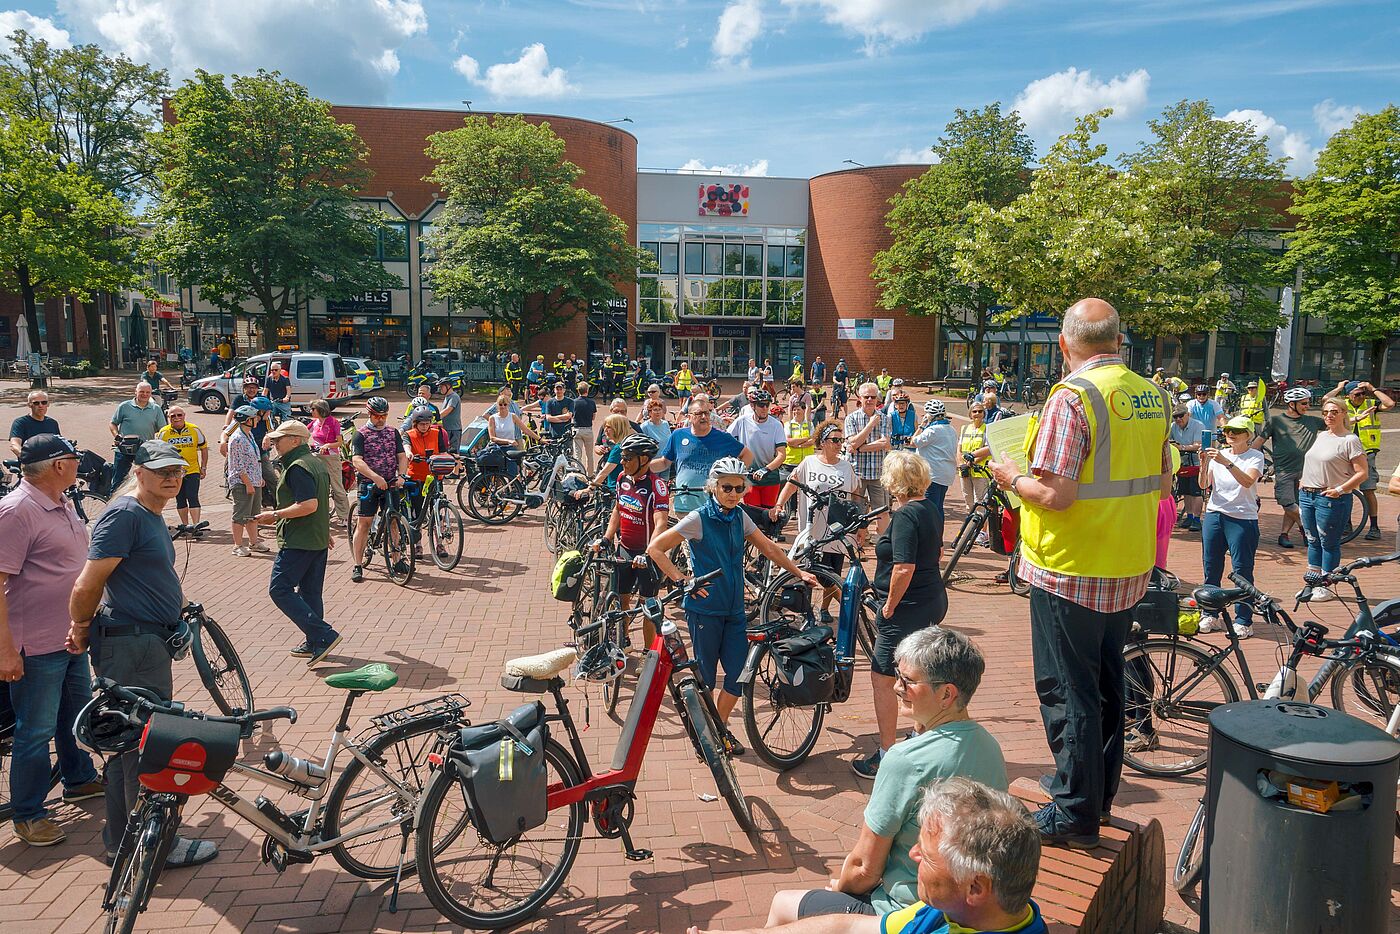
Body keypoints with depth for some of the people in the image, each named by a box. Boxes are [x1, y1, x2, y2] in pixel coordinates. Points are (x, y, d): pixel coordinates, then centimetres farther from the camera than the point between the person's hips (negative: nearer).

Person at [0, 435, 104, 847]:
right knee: (36, 732, 3)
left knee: (76, 716, 23)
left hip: (73, 636, 9)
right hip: (36, 646, -9)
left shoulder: (63, 504, 8)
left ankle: (80, 780, 41)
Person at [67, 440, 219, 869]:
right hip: (131, 645, -10)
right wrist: (82, 630, -4)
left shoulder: (152, 516, 15)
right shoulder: (125, 515, -16)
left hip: (149, 644, 10)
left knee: (129, 747, 18)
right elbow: (87, 585, -20)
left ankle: (121, 842, 31)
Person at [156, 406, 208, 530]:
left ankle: (196, 527, -11)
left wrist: (203, 467, 6)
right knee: (180, 500, 11)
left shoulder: (194, 429, -1)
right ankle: (185, 525, 23)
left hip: (192, 470, -1)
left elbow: (204, 448, 9)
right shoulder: (163, 433, -2)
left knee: (193, 497, -10)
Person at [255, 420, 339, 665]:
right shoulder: (316, 463, 16)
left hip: (298, 541, -10)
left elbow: (309, 505, -26)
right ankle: (314, 644, 19)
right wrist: (325, 532, 30)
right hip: (318, 540, 10)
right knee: (311, 592, 14)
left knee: (280, 589, -7)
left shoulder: (297, 467, -16)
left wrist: (275, 515, -17)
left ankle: (324, 636, -14)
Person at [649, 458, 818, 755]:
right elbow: (655, 549, -12)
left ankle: (720, 727, 25)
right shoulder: (699, 519, -13)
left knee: (740, 671, 3)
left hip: (734, 608, 5)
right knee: (705, 675, 5)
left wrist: (799, 573, 17)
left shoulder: (740, 517, 5)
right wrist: (682, 580, -15)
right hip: (704, 608, -5)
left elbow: (769, 548, 16)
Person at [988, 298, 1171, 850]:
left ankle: (1074, 815, 13)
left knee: (1067, 690, 3)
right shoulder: (1152, 396, 5)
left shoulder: (1072, 396, -19)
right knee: (1106, 684, 20)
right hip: (1129, 569, 8)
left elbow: (1055, 494, -24)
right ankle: (1100, 793, 35)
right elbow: (1162, 485, 13)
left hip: (1071, 571, -8)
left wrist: (1012, 477, -6)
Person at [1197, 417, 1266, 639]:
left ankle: (1242, 620, 4)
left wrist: (1226, 462, -30)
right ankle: (1210, 614, 21)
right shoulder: (1218, 454, 9)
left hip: (1243, 518, -4)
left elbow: (1248, 481, -21)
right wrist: (1204, 463, -13)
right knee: (1211, 568, 9)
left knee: (1242, 570, -3)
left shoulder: (1255, 457, -2)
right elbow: (1204, 485, 3)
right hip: (1214, 514, 4)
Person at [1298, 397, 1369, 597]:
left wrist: (1340, 490, -18)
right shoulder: (1321, 436, 13)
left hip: (1331, 499, -7)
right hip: (1307, 495, 7)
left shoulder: (1350, 440, -9)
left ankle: (1327, 588, 10)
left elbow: (1362, 473, -12)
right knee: (1313, 541, 14)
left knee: (1329, 543, 1)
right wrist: (1304, 481, 14)